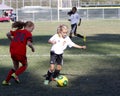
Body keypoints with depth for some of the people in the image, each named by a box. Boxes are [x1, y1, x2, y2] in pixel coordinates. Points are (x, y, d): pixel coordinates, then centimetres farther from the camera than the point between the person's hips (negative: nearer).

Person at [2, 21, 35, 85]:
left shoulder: (17, 31, 17)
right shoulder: (28, 33, 0)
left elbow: (8, 34, 15)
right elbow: (29, 43, -13)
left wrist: (12, 41, 29)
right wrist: (32, 48, 5)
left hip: (12, 51, 6)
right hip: (20, 52, -6)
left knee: (15, 67, 24)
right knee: (24, 65, 20)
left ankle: (6, 81, 21)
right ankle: (15, 74, -4)